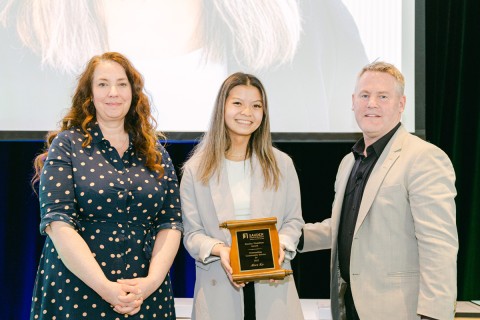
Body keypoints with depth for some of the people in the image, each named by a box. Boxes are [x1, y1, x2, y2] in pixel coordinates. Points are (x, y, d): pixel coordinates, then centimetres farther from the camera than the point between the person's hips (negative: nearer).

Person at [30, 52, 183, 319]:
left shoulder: (155, 152, 8)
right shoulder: (67, 145, -2)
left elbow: (171, 222, 2)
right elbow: (57, 222, -12)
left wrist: (152, 281, -14)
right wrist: (105, 287, -19)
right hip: (74, 293, -3)